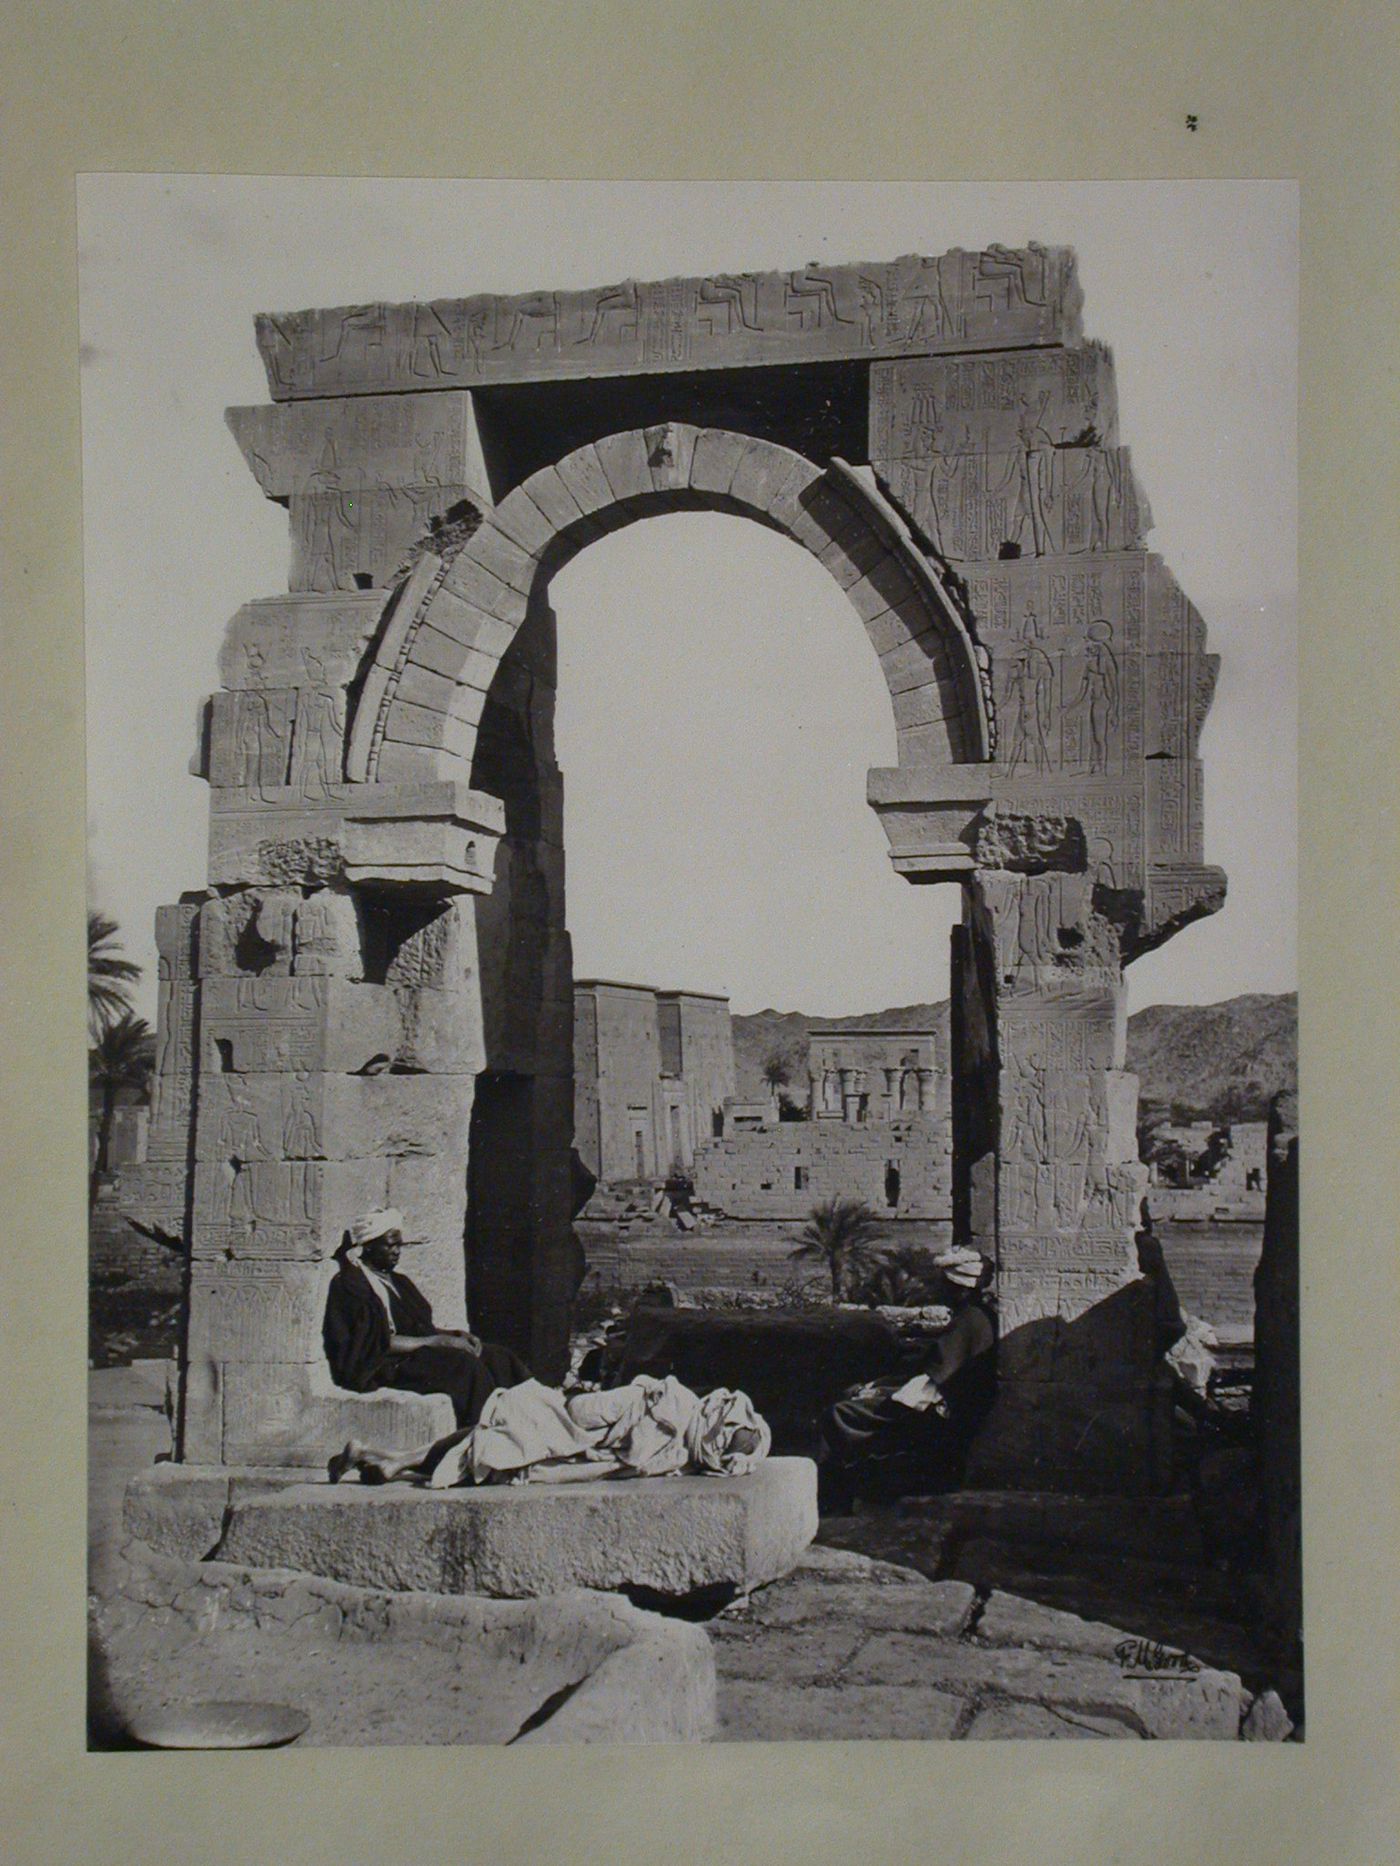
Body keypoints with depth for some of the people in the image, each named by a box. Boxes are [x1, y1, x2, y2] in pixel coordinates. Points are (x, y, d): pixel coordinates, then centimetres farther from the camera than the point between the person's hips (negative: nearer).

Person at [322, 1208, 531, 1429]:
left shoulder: (396, 1280, 21)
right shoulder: (349, 1284, -7)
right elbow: (380, 1343, -17)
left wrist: (454, 1334, 0)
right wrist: (438, 1341, -18)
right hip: (384, 1368, -9)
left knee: (499, 1358, -10)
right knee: (464, 1364, -30)